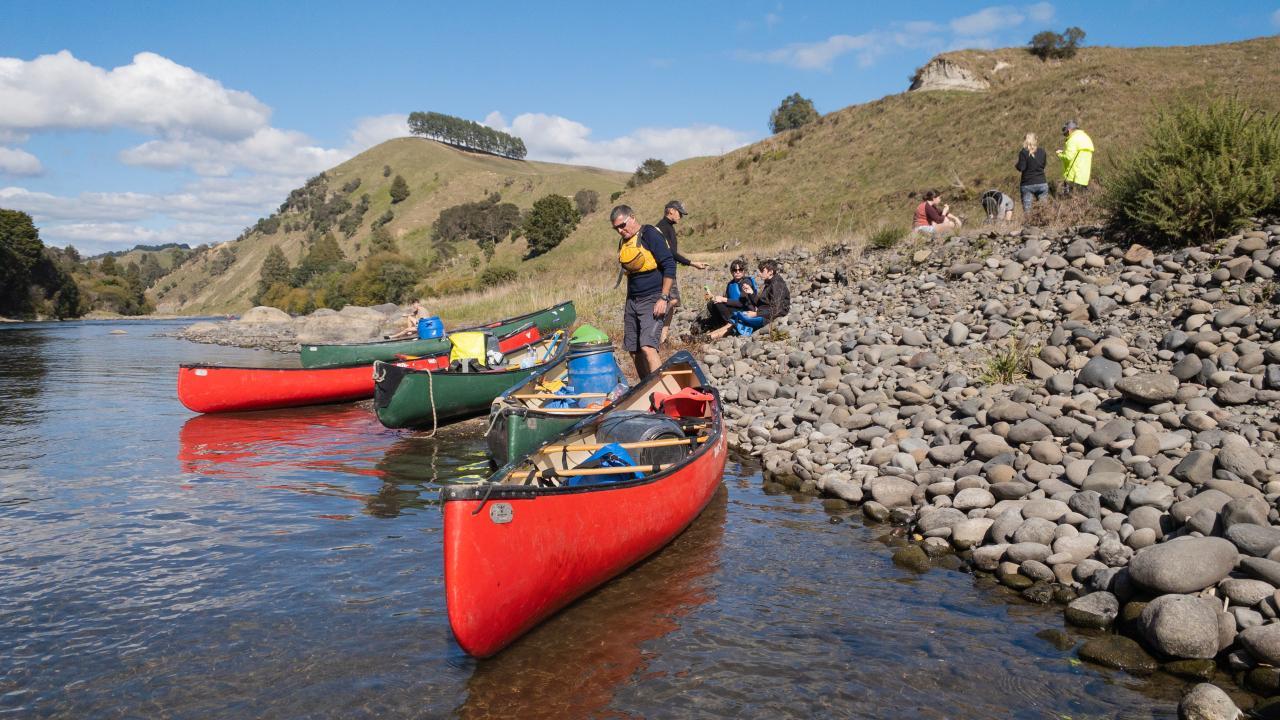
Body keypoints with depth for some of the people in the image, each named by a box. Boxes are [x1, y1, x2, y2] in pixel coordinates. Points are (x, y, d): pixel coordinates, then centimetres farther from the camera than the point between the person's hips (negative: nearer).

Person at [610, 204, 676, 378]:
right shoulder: (623, 242, 14)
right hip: (632, 301, 8)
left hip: (653, 299, -8)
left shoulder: (650, 234, -8)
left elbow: (669, 265, -13)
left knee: (647, 347, -21)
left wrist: (663, 298, -17)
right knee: (634, 351, 8)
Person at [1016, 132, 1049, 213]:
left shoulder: (1023, 152, -9)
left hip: (1027, 185, -3)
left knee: (1026, 210, 1)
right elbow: (1043, 165, 14)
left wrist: (1016, 165, 7)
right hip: (1041, 183, 3)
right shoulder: (1042, 151, 3)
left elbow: (1021, 168, -13)